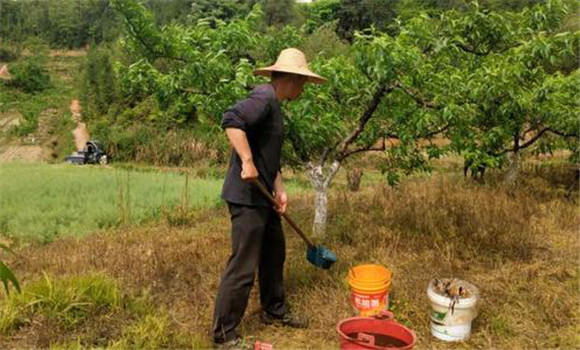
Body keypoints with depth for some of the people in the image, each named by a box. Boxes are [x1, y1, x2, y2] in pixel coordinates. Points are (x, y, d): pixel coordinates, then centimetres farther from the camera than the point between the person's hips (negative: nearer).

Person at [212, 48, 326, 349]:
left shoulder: (273, 105, 17)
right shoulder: (264, 98, -14)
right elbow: (231, 120, -32)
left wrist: (279, 190, 11)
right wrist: (247, 163, -31)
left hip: (262, 196, 10)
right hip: (246, 197, -10)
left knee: (274, 253, 21)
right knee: (243, 267, -3)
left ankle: (274, 311, 39)